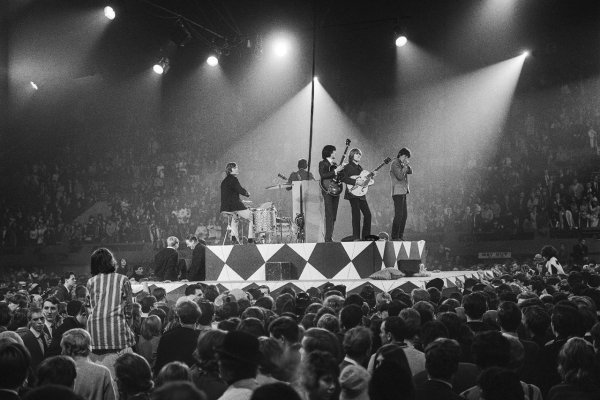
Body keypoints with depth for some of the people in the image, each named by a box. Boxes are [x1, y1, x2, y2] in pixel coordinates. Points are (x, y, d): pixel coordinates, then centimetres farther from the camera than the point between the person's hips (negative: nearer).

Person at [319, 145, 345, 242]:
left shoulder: (334, 164, 19)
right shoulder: (322, 163, -2)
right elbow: (323, 175, -18)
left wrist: (342, 168, 4)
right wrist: (335, 171, -20)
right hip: (327, 191, -8)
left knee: (333, 215, 6)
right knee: (329, 215, -12)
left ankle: (330, 237, 10)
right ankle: (328, 238, -13)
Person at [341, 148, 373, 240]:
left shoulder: (359, 167, 19)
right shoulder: (348, 167, -4)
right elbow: (344, 178, -18)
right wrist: (356, 182, -23)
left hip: (361, 194, 8)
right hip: (353, 194, -8)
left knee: (367, 214, 5)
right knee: (356, 214, -10)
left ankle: (366, 236, 12)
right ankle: (356, 237, -6)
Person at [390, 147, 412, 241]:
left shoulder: (401, 164, 17)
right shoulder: (395, 164, -9)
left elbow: (410, 171, 12)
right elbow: (400, 176, -19)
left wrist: (407, 165, -4)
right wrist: (404, 167, -12)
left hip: (403, 192, 10)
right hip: (398, 192, -10)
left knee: (404, 215, 11)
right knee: (398, 215, -11)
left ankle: (400, 236, 16)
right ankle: (395, 237, -8)